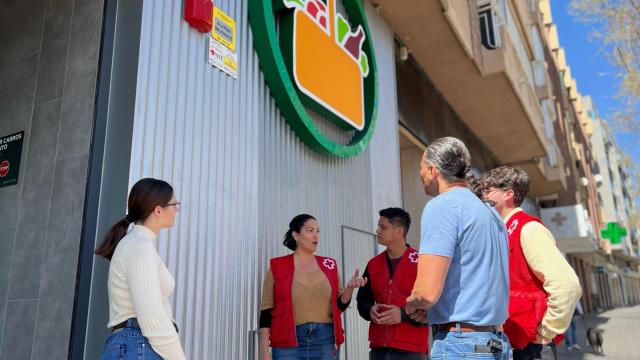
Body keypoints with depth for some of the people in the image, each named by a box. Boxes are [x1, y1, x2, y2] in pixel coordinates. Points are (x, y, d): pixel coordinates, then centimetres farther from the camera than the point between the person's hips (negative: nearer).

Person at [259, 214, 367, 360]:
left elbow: (339, 305, 11)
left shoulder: (329, 265, 9)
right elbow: (266, 311, 0)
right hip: (288, 343, -2)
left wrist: (350, 288, -9)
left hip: (325, 342, 3)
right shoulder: (277, 266, 1)